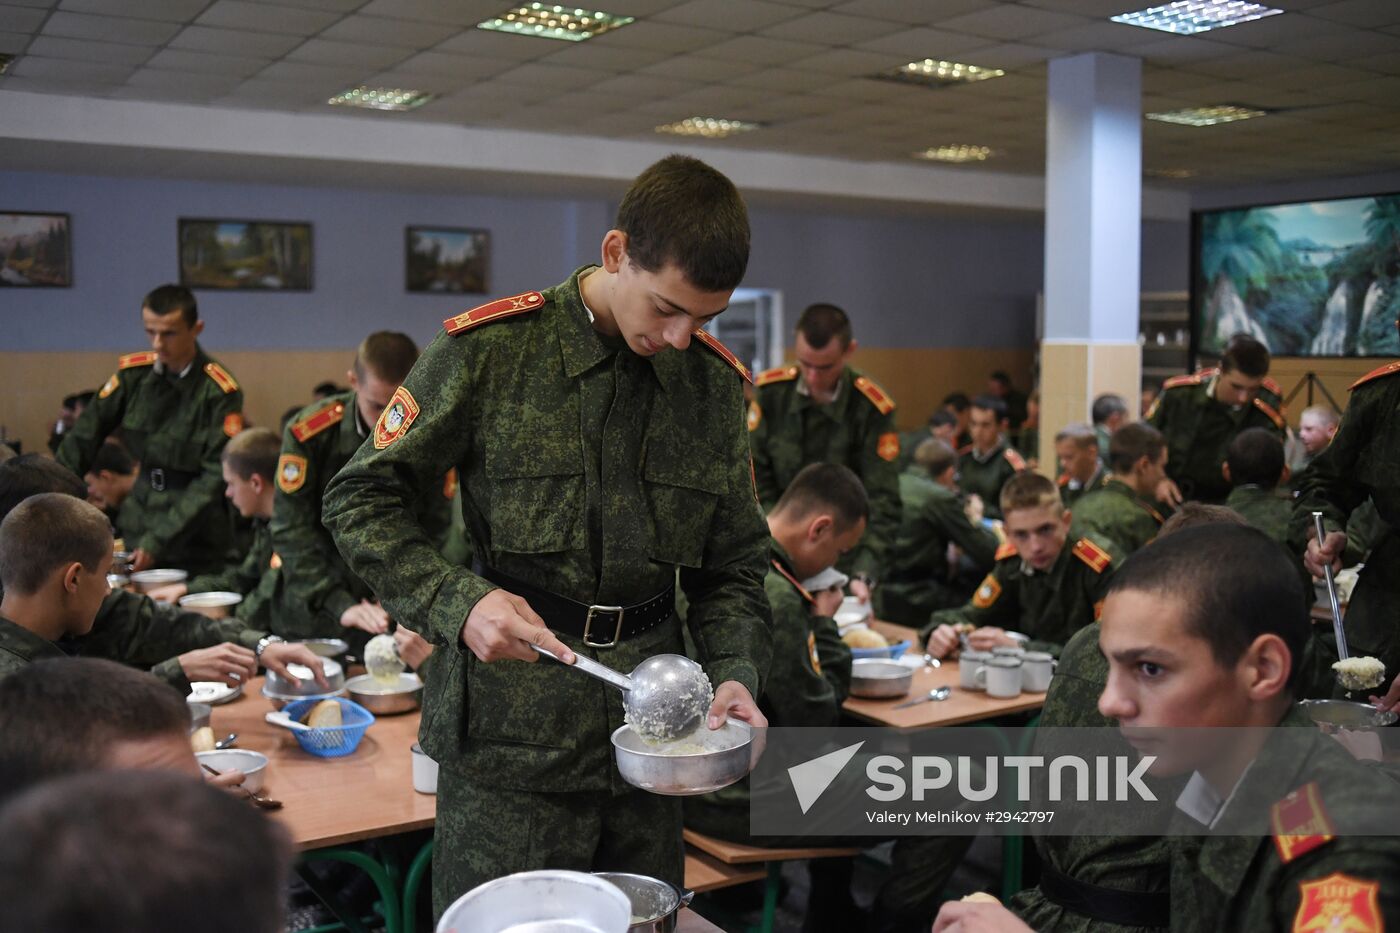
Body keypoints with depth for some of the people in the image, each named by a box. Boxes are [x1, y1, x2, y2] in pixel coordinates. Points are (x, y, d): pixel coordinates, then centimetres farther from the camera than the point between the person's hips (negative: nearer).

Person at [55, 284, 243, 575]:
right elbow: (85, 437, 5)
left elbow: (215, 477, -18)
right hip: (139, 520, 4)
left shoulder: (219, 392, -16)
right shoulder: (133, 372, -2)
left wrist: (159, 540, -23)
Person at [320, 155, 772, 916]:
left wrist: (736, 674, -7)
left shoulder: (717, 382, 5)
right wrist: (457, 603, -19)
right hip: (509, 735, -4)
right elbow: (360, 499, -5)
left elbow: (733, 567, 10)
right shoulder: (492, 347, -8)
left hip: (646, 736, 4)